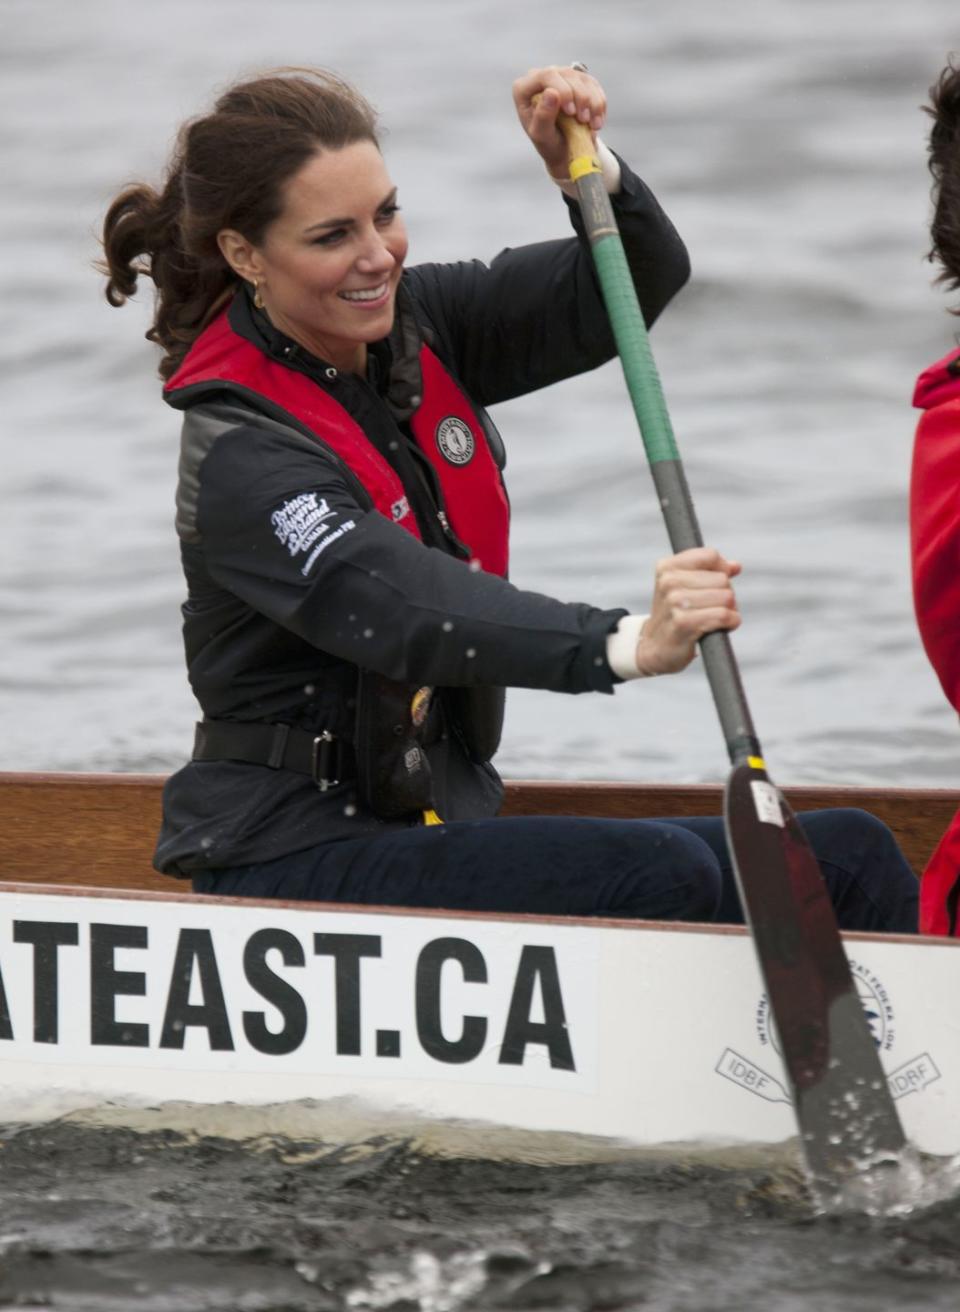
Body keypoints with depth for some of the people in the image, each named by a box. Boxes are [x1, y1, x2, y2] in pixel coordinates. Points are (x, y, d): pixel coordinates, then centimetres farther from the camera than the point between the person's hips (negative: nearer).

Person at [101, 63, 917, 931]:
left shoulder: (411, 325, 6)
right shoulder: (238, 452, -18)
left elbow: (635, 284, 8)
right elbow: (397, 606, -35)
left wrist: (587, 170, -15)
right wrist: (625, 643, -50)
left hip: (441, 822, 8)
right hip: (295, 855, -8)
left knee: (851, 859, -5)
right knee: (663, 875, -31)